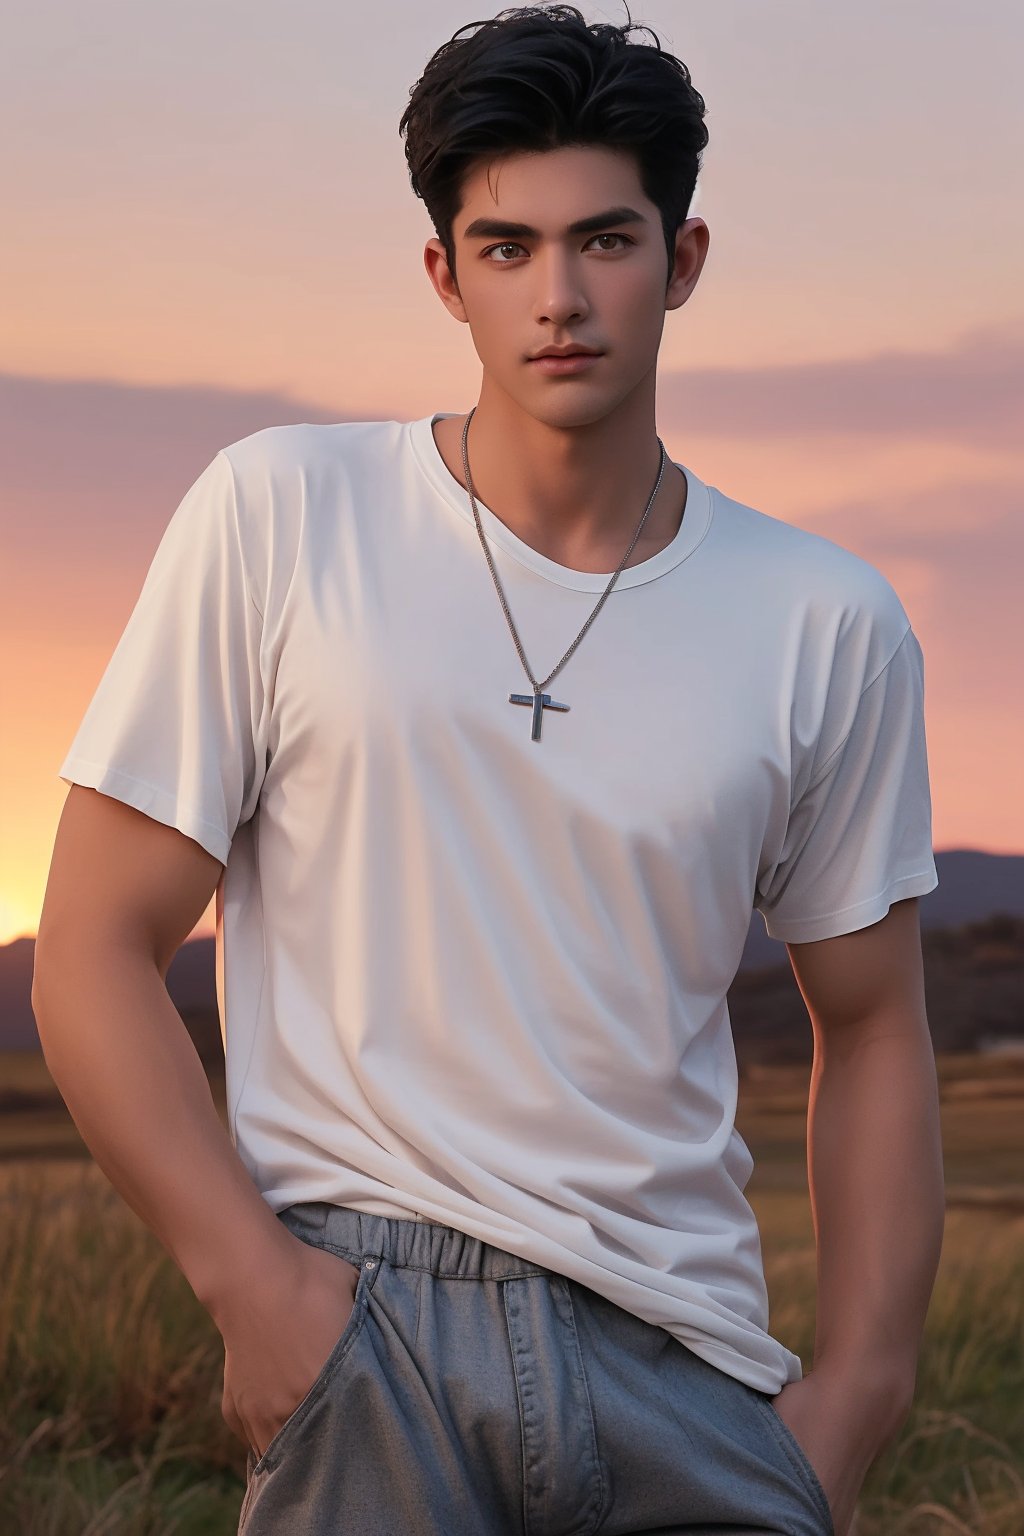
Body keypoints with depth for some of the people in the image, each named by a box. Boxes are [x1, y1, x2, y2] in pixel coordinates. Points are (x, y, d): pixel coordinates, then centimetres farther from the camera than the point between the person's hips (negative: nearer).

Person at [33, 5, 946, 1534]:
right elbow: (94, 951, -1)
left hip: (687, 1356, 2)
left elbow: (871, 1028, 14)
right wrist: (255, 1288, -11)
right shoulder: (276, 518, -1)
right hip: (362, 1307, -2)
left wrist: (858, 1391, 4)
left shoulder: (831, 625, 5)